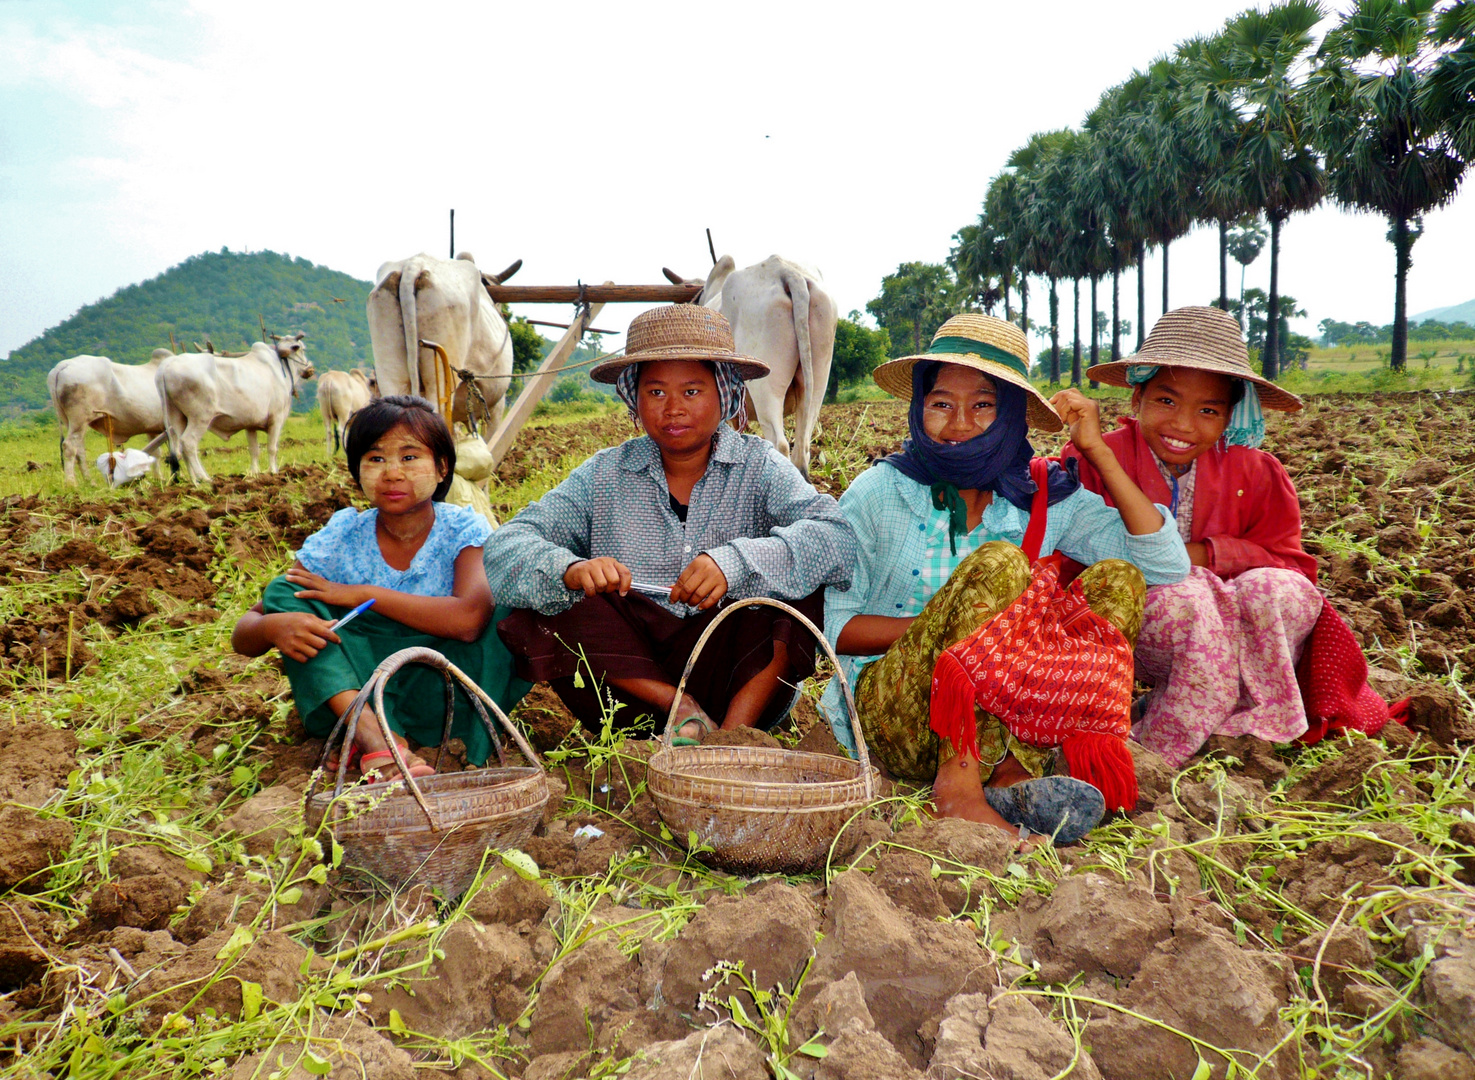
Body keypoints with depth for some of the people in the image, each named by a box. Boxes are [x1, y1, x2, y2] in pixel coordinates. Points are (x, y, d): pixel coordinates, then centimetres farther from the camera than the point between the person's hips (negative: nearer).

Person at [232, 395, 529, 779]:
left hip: (443, 687, -2)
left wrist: (362, 594, -22)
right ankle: (372, 734, -34)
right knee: (284, 592, -13)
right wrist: (274, 627, -32)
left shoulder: (464, 529, -10)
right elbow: (243, 636, -6)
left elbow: (468, 620, -30)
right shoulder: (341, 538, -5)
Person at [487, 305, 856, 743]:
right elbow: (504, 549, -5)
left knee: (795, 573, -22)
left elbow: (838, 539, -17)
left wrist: (736, 564, -33)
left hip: (741, 679, -1)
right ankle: (685, 710, -19)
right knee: (549, 597, -19)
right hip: (630, 678, 2)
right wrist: (571, 570, -27)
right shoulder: (604, 475, 5)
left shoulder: (759, 466, 0)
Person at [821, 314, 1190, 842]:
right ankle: (957, 784, -29)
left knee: (1118, 579, -14)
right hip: (888, 714, -3)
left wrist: (1097, 448, -4)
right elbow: (833, 628, -5)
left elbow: (1166, 566, -5)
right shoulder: (879, 493, -1)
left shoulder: (1045, 498, 6)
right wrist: (955, 624, -15)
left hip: (998, 724, 4)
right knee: (998, 561, -24)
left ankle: (1016, 772, -26)